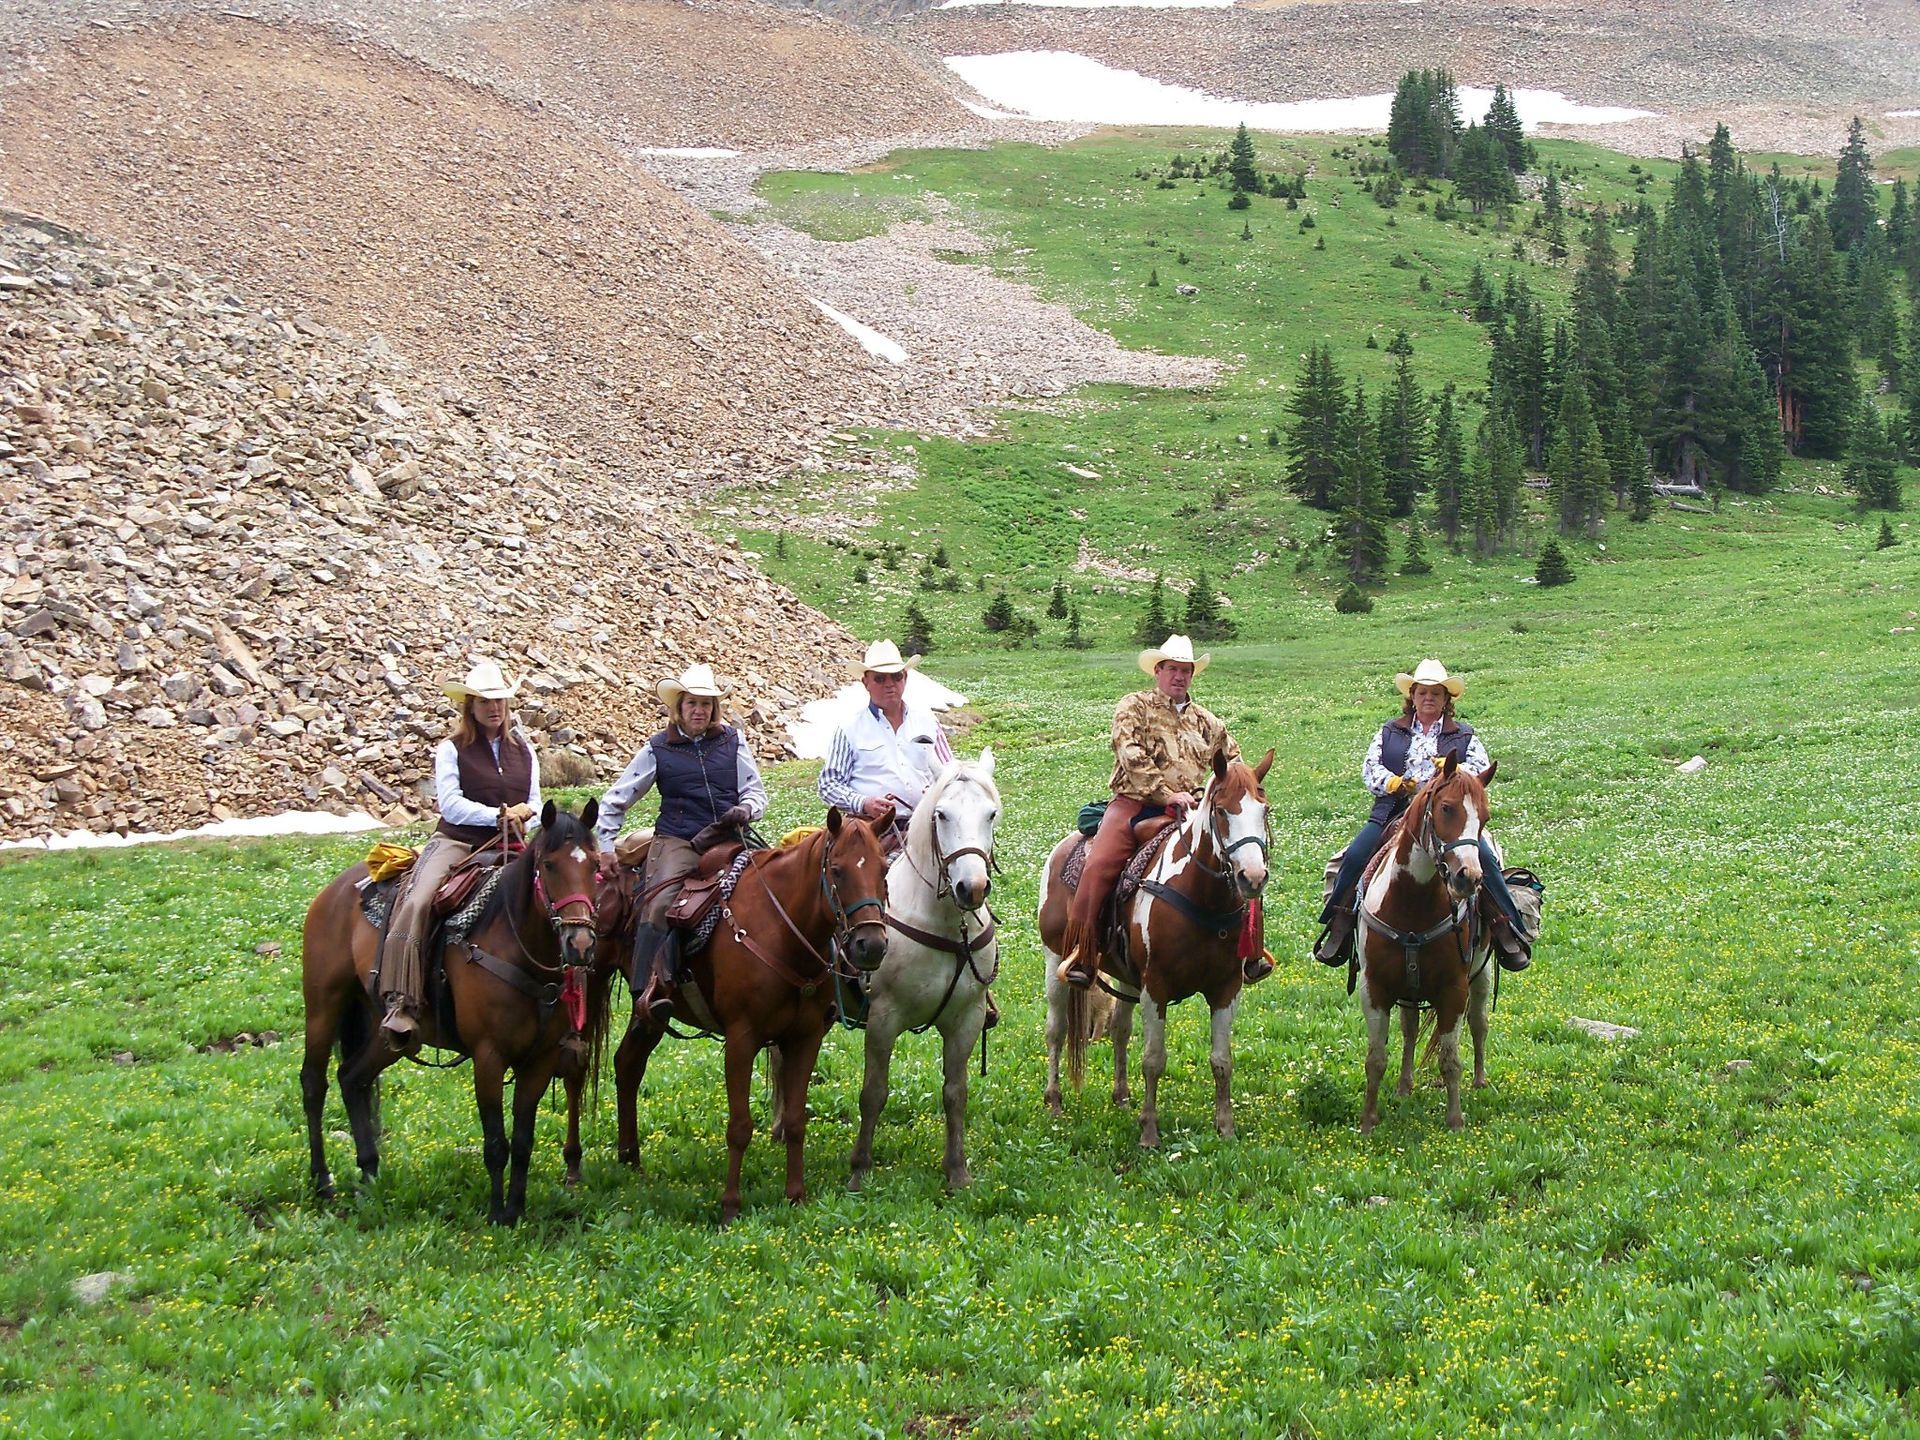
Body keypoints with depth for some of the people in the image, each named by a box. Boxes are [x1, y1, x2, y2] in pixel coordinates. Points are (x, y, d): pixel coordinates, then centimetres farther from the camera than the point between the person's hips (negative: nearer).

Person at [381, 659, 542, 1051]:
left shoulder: (524, 750, 17)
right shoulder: (452, 750, 4)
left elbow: (534, 802, 17)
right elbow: (452, 805, -6)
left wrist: (526, 811, -7)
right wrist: (499, 814, -13)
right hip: (457, 843, -4)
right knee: (416, 904, -31)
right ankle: (401, 1006, -37)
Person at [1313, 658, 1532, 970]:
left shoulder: (1464, 736, 17)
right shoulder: (1390, 732, 18)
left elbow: (1482, 768, 4)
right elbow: (1370, 768, 7)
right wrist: (1392, 783, -15)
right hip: (1393, 813, 1)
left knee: (1484, 859, -23)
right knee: (1354, 857, -20)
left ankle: (1508, 933, -14)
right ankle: (1338, 931, -10)